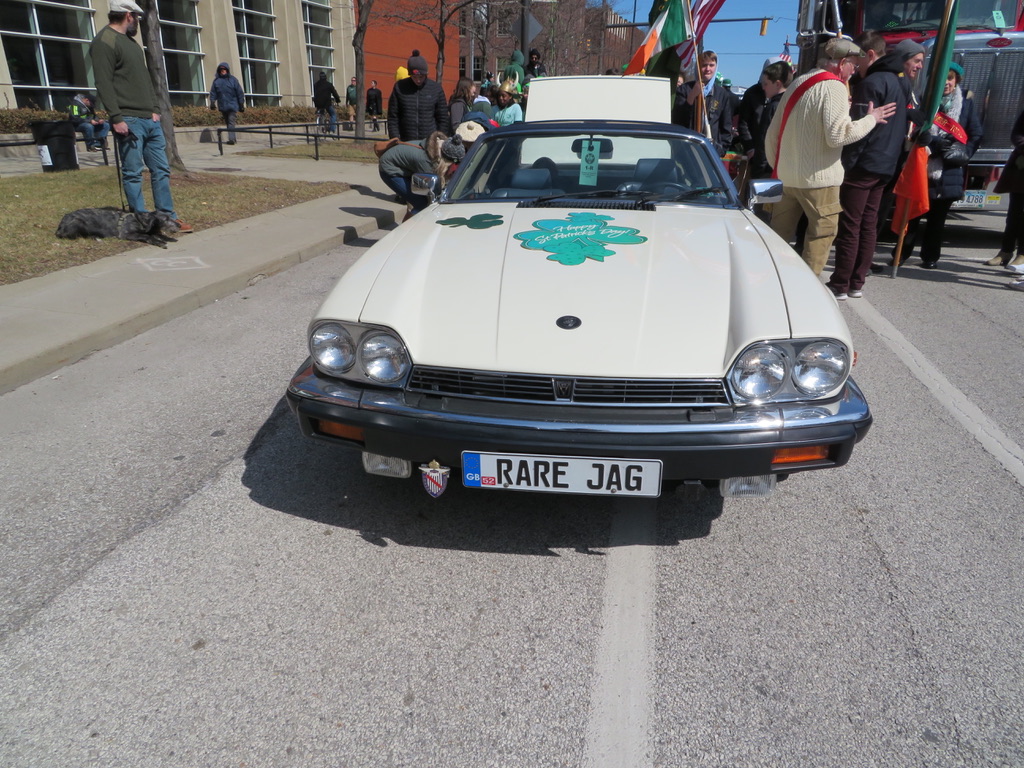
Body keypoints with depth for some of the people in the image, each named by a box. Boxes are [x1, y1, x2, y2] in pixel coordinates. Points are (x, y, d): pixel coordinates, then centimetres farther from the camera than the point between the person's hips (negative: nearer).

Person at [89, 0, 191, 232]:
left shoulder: (130, 41, 22)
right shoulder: (104, 42, -6)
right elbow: (104, 83, -13)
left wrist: (155, 109, 12)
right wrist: (116, 118, -18)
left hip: (150, 119, 9)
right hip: (129, 121, -9)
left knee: (161, 169, 7)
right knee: (133, 173, -3)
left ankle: (168, 218, 12)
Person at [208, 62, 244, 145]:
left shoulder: (233, 79, 2)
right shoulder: (216, 80, 9)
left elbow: (240, 93, 2)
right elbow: (213, 92, 7)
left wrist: (241, 105, -2)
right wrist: (212, 102, -6)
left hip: (232, 105, -4)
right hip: (222, 107, 4)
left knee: (231, 122, -14)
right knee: (227, 123, 10)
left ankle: (231, 138, -21)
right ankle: (232, 138, 18)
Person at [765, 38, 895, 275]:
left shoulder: (798, 83, 16)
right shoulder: (833, 87, -10)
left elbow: (773, 133, 17)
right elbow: (838, 134, -21)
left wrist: (777, 166, 25)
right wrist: (871, 119, -7)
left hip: (785, 175, 8)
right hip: (817, 177, -8)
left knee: (779, 234, 14)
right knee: (823, 231, 2)